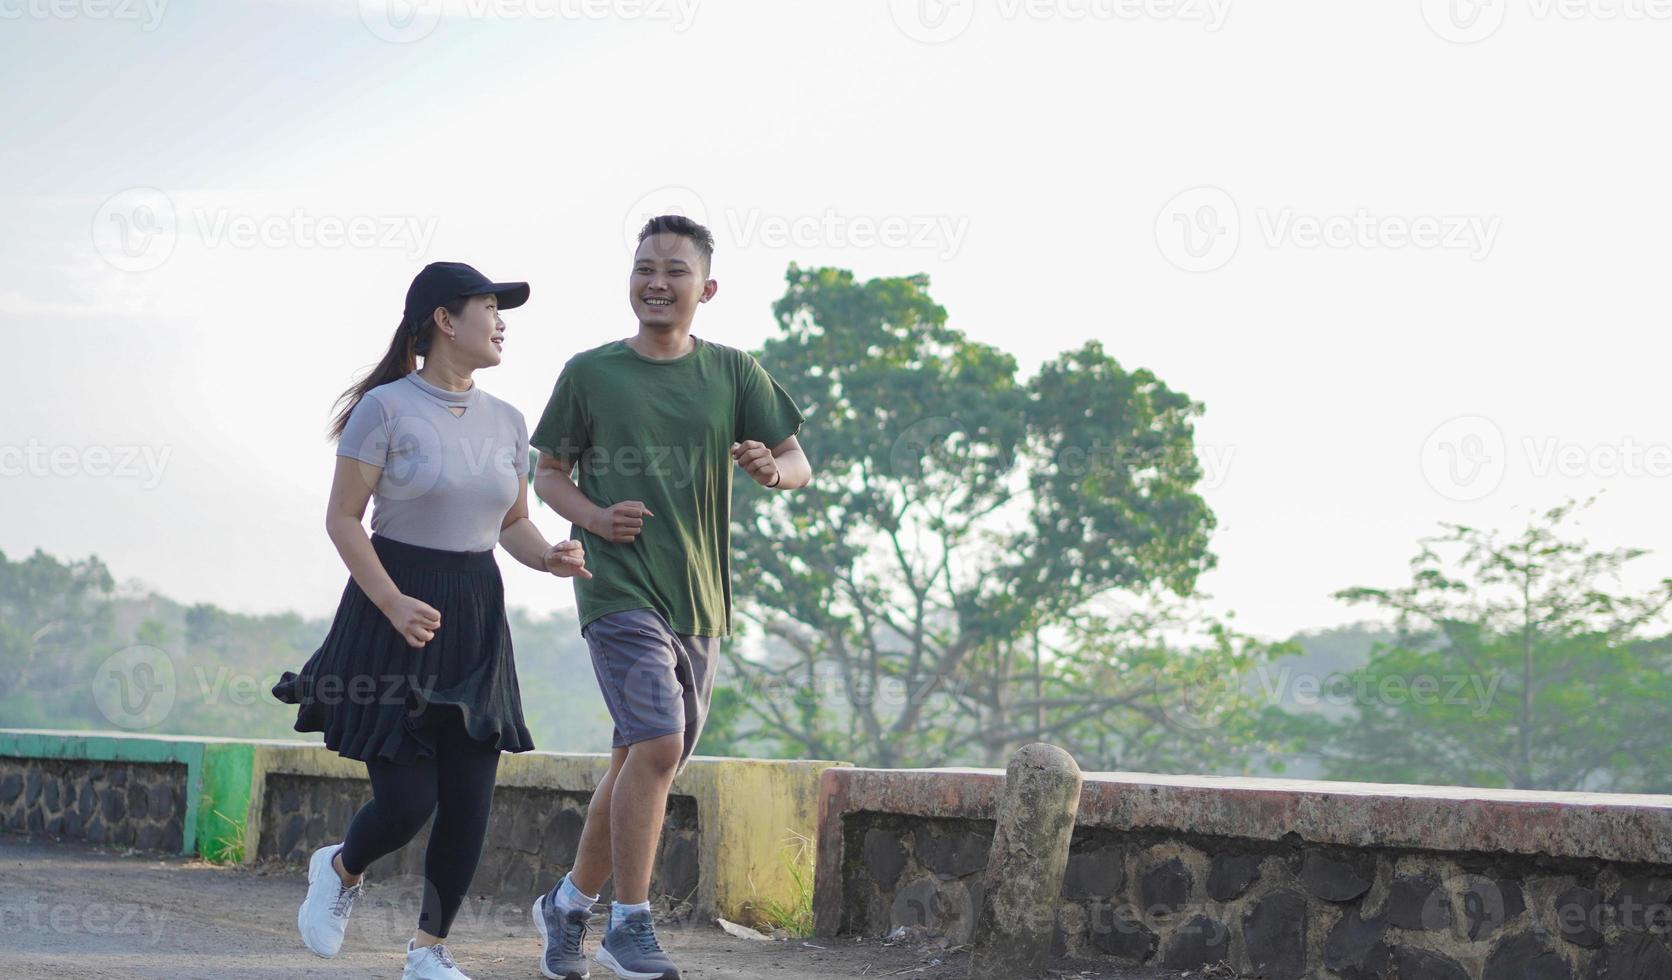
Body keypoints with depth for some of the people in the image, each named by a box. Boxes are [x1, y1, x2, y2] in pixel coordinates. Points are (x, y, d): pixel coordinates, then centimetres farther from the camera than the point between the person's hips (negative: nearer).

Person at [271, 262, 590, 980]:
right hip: (393, 615, -5)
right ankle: (340, 870, 25)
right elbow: (343, 519, -9)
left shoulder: (506, 422, 9)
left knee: (469, 801, 0)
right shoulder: (386, 408, -8)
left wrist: (548, 557, -5)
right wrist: (394, 604, -19)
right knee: (407, 800, -8)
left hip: (476, 622, 5)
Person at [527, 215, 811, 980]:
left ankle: (569, 903, 29)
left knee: (640, 760, 11)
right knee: (658, 745, -19)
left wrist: (773, 468, -18)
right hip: (618, 588, -4)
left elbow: (799, 466, 6)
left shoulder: (733, 373, 6)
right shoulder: (589, 373, 1)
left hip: (697, 598, 4)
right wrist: (594, 516, -11)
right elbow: (548, 472, 9)